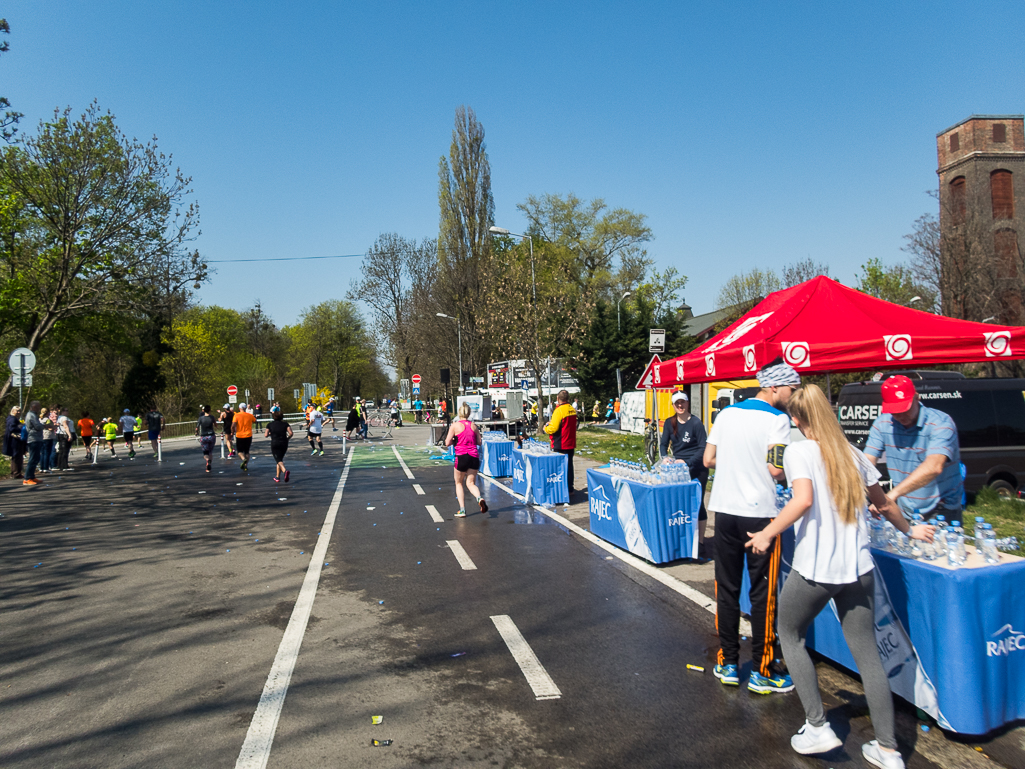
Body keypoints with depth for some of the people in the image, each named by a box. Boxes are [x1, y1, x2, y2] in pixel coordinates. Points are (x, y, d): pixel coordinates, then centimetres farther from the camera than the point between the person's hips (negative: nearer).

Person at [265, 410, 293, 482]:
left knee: (279, 460, -8)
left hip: (275, 444, -2)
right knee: (280, 459, 18)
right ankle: (277, 477, 20)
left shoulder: (270, 424, 4)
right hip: (284, 444, 2)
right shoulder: (285, 424, 5)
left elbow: (266, 435, -2)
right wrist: (287, 438, 10)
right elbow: (291, 433, -8)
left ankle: (285, 471, -37)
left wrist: (270, 434, 18)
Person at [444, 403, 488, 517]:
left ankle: (462, 510, 8)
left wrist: (455, 440, 12)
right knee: (471, 483, 9)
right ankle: (479, 498, -23)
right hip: (474, 456, 3)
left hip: (461, 456, -3)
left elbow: (447, 443, -7)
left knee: (458, 483, 14)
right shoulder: (474, 425, 8)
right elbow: (479, 442, 12)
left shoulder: (455, 425, -4)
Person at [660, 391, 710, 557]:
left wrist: (687, 462, -18)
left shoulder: (695, 423, -10)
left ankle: (700, 543, 8)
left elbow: (703, 448, -10)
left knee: (697, 504, -1)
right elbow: (663, 444, 11)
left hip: (696, 470, -4)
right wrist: (665, 458, -8)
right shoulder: (669, 423, 5)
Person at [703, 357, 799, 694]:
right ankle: (763, 671, 14)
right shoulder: (777, 420, -10)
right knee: (763, 594, 5)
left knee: (727, 589, 13)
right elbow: (777, 469, -18)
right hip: (759, 514, -5)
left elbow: (709, 459, 9)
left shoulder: (727, 414, 8)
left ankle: (727, 663, 21)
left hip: (724, 511, 5)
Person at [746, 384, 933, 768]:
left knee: (790, 635, 17)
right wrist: (908, 529, 38)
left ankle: (817, 726, 13)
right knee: (866, 653, 12)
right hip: (858, 568, 5)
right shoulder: (853, 453, 10)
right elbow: (883, 504, 20)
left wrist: (768, 533, -13)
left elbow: (803, 500, -23)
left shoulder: (798, 451, -7)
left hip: (814, 568, -5)